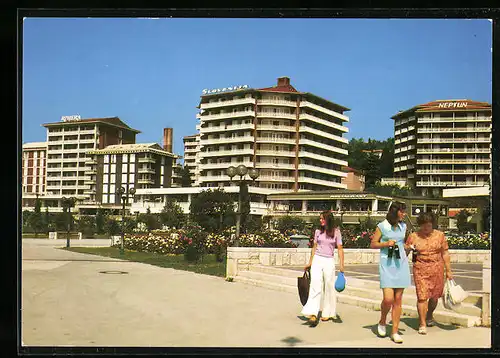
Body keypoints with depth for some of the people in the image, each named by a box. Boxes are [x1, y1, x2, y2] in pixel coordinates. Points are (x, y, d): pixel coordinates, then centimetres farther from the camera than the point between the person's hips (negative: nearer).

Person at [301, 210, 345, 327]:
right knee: (315, 285, -12)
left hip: (329, 261, -1)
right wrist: (310, 263, 17)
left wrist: (341, 265, -9)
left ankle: (328, 313, 21)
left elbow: (340, 249, -1)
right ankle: (313, 314, -21)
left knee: (329, 286, 5)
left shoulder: (336, 232, 0)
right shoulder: (318, 232, 8)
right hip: (317, 260, 1)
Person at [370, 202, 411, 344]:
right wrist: (386, 243, -14)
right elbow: (373, 244, 2)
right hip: (387, 264, -4)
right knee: (388, 299, -12)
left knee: (398, 299, 4)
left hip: (401, 264, 5)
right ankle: (382, 322, 17)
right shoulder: (382, 226, -3)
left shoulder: (403, 226, 11)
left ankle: (395, 332, 12)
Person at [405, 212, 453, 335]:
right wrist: (409, 248, -13)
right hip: (420, 270, -2)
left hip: (437, 269, 2)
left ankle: (429, 316, 38)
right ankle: (422, 324, -2)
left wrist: (448, 271, 7)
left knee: (434, 296, 10)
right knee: (422, 296, -9)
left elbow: (445, 253, 9)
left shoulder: (439, 235, 5)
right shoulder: (413, 236, 2)